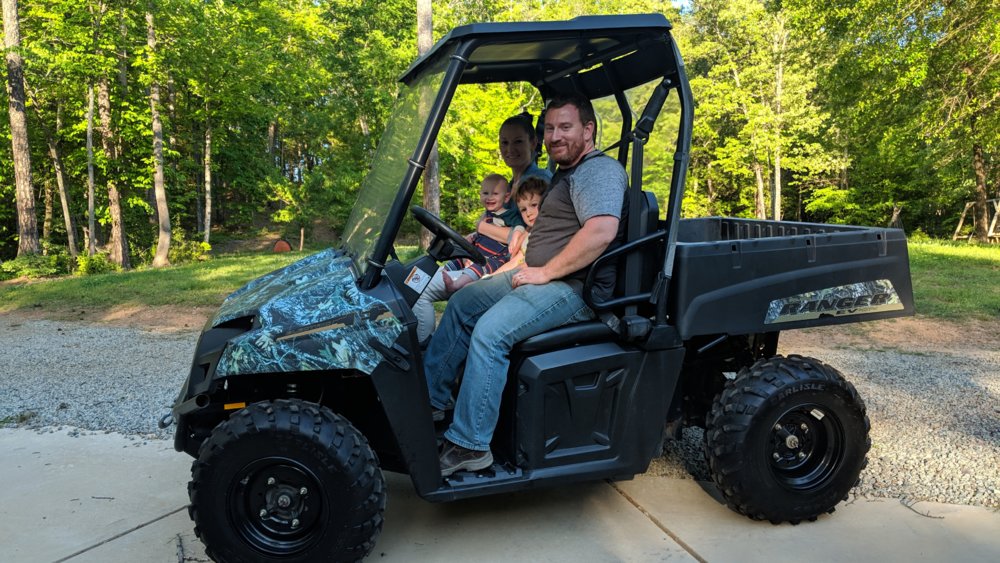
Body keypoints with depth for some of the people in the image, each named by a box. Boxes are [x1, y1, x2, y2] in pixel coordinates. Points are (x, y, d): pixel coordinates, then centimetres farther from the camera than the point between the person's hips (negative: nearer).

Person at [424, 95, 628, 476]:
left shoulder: (599, 171, -12)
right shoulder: (565, 173, 21)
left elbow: (602, 232, -30)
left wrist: (545, 272, -22)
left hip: (575, 287, -11)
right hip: (541, 276, 11)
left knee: (490, 331, -27)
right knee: (462, 303, 9)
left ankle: (469, 446, -19)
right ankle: (431, 399, 13)